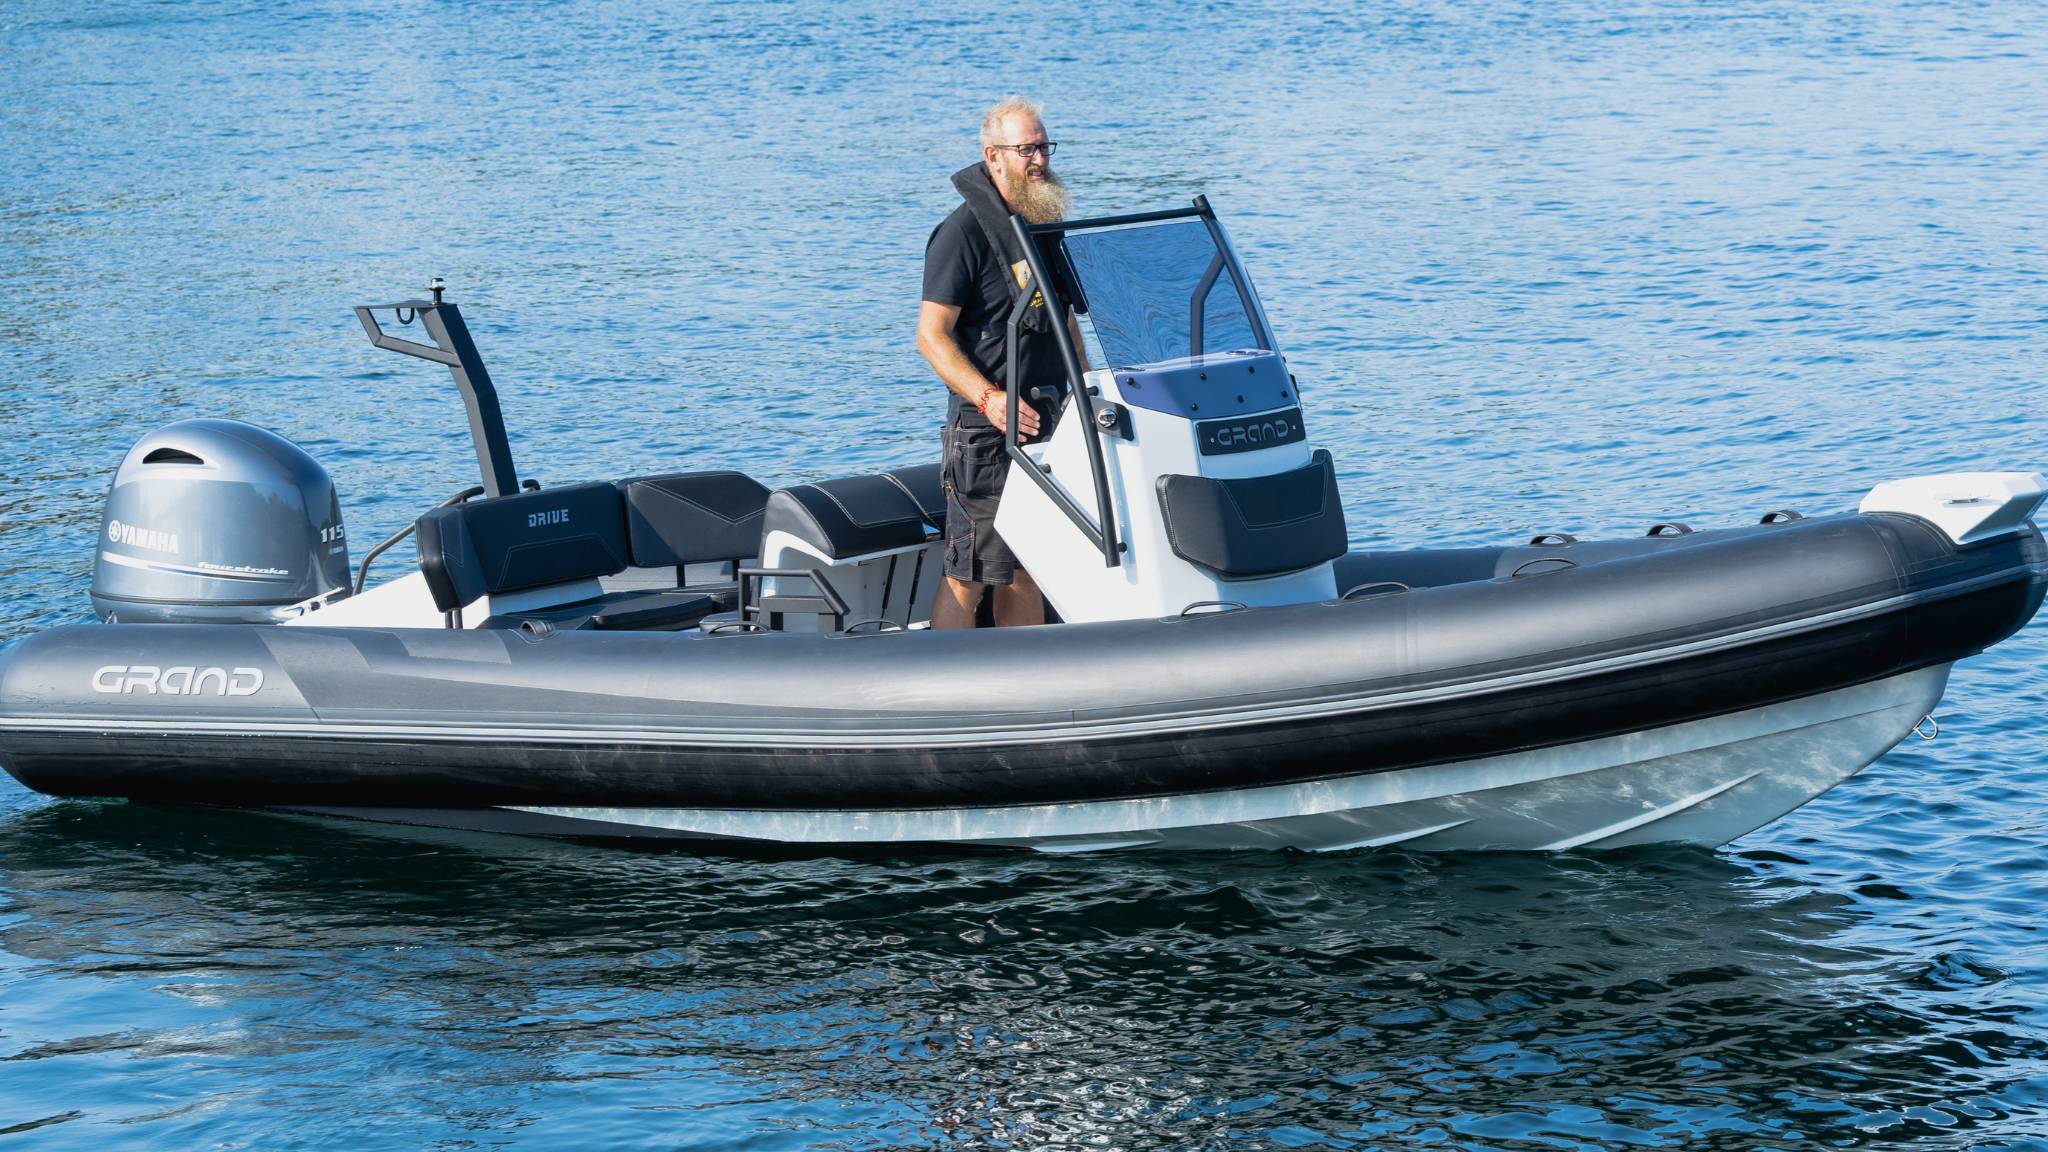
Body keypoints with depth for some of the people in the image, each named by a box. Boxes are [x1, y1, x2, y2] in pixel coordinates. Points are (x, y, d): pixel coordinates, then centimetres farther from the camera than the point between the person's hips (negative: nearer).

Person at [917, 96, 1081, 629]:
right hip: (987, 435, -7)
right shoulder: (962, 232, -10)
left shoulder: (1048, 225, 14)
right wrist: (989, 397, -25)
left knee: (1026, 576, 11)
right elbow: (932, 336, -13)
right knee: (969, 577, -7)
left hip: (1050, 427, 7)